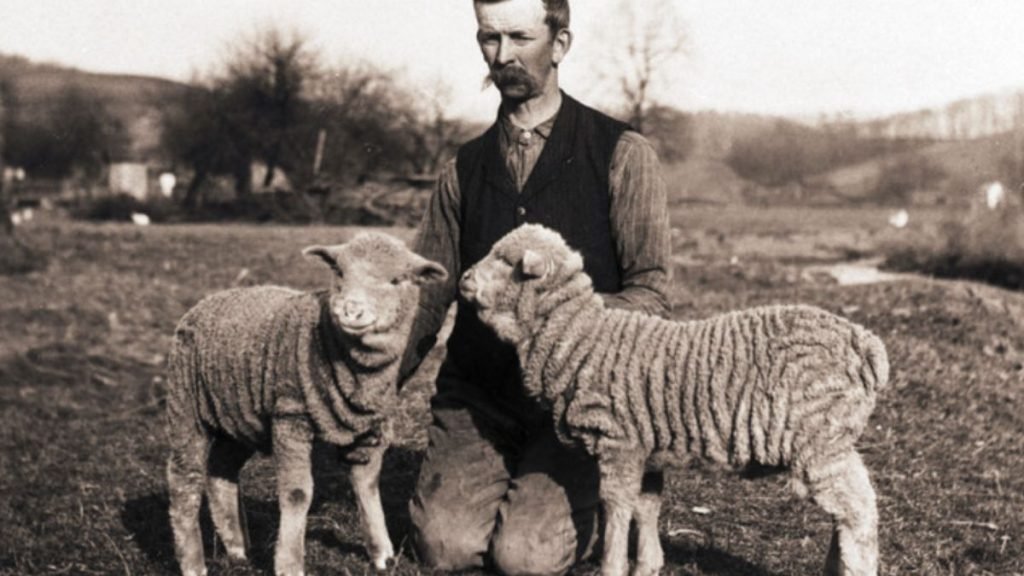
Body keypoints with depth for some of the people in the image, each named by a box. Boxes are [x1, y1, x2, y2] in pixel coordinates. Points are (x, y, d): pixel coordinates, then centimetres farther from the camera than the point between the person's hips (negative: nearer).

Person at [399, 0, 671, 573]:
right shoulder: (465, 169, 13)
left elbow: (651, 294, -5)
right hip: (476, 394, 3)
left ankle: (597, 500, 12)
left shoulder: (621, 155, -1)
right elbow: (426, 294, 12)